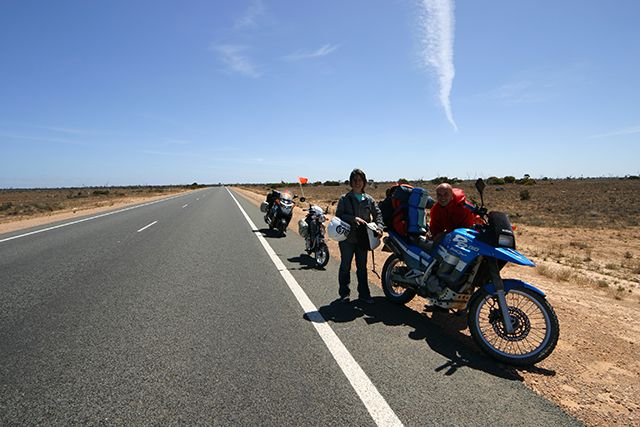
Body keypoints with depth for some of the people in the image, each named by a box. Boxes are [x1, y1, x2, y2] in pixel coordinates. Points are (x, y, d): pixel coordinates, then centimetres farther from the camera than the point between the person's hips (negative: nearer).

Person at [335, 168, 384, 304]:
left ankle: (364, 294, 24)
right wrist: (353, 219, -22)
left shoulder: (369, 200, 6)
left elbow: (377, 214, 6)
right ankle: (344, 293, 21)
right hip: (347, 238, -3)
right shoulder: (344, 199, -3)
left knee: (362, 267, 12)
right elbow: (338, 215, -10)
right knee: (345, 266, 8)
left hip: (362, 238, 3)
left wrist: (379, 227, -10)